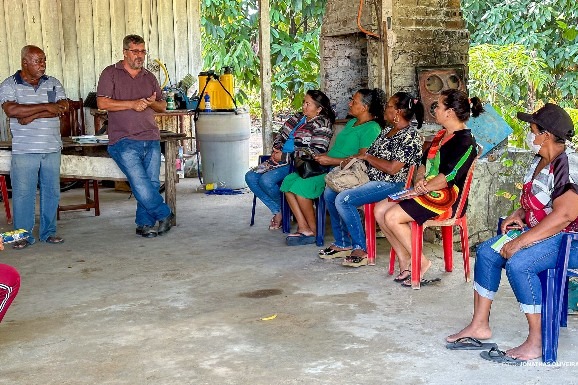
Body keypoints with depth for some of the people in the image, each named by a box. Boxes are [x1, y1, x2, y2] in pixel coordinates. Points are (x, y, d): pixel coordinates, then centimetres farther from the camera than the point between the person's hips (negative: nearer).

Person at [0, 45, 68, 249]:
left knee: (52, 191, 7)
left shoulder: (53, 83, 11)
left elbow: (63, 108, -3)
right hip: (24, 150, -3)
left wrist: (32, 115, -13)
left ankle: (48, 231, 19)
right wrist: (46, 107, -15)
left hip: (52, 148, 3)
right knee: (23, 192, -2)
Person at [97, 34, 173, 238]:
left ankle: (144, 224, 13)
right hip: (124, 141, -4)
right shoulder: (111, 74, 4)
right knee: (140, 183, -14)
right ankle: (164, 215, 4)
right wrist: (132, 104, -13)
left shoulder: (150, 78, 18)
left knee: (152, 183, 1)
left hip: (151, 140, 5)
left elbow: (163, 106, 21)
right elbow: (102, 103, -7)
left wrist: (152, 103, -3)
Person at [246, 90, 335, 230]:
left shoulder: (322, 125, -10)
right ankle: (277, 211, -1)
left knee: (266, 180, -28)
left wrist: (284, 157, -18)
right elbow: (280, 136, 22)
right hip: (280, 159, 9)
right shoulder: (298, 117, 13)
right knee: (250, 177, -7)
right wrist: (276, 150, -1)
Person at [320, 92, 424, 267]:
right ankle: (342, 244, 10)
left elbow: (392, 168, -23)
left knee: (343, 200, -26)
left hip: (390, 184, -10)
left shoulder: (410, 136, -16)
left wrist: (366, 156, -14)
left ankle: (361, 250, -15)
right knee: (329, 193, 4)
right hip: (371, 179, 10)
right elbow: (371, 153, 19)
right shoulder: (387, 131, 14)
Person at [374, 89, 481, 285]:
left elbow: (447, 177, -21)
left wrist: (418, 190, -15)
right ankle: (405, 261, 1)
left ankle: (420, 261, -7)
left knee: (392, 217, -22)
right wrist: (420, 179, -1)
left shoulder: (465, 142, -14)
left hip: (445, 199, -10)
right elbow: (425, 162, 21)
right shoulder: (442, 135, 17)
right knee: (380, 210, -2)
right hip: (426, 192, 10)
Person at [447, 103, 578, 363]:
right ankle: (479, 325, 6)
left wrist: (521, 242, -29)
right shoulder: (540, 161, 10)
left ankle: (536, 342, -20)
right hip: (537, 231, 10)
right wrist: (519, 214, 2)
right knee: (486, 251, 1)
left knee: (518, 263, -31)